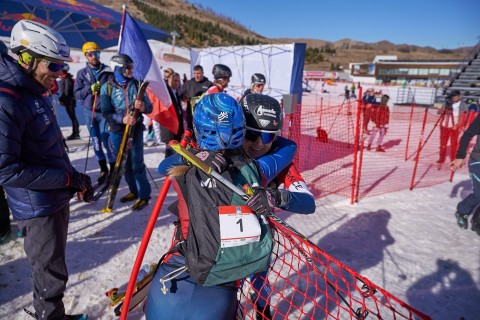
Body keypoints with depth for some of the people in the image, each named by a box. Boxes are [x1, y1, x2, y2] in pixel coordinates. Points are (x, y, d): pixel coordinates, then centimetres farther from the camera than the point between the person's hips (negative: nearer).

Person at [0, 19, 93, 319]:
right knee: (51, 274, 8)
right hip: (38, 208, -9)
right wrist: (68, 178, -21)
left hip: (57, 199, 9)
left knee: (52, 268, 25)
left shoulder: (34, 93, 8)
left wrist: (76, 178, 10)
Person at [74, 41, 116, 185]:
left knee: (107, 141, -6)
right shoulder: (82, 73, 5)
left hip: (105, 112, -3)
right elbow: (77, 94, 3)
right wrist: (90, 89, -12)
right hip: (89, 112, 3)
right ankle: (103, 169, 21)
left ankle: (113, 169, 8)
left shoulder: (108, 71, 0)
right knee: (96, 142, 9)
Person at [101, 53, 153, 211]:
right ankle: (134, 191, 29)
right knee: (125, 164, 12)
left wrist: (143, 107, -22)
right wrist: (122, 119, -23)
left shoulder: (136, 85, 1)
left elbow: (149, 107, 1)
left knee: (137, 164, -3)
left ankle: (144, 195, 8)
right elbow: (106, 113, -6)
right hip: (117, 131, 2)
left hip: (136, 129, -1)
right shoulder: (107, 87, -1)